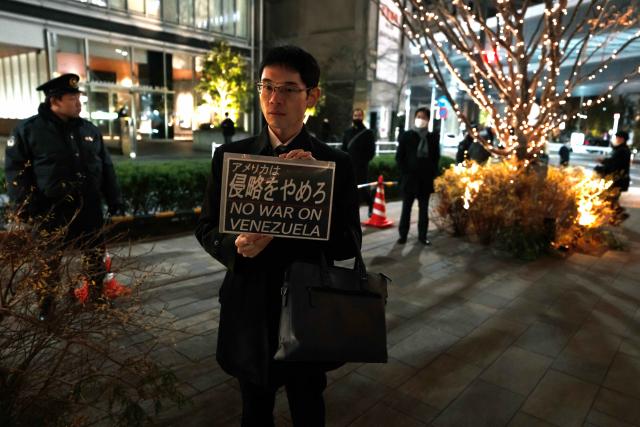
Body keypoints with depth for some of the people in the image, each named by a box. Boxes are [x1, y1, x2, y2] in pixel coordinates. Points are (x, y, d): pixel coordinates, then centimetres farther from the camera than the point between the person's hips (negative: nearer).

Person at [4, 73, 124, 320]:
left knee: (95, 256, 13)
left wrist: (114, 199, 10)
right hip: (51, 211, -4)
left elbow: (106, 167, 13)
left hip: (88, 208, 4)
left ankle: (98, 297, 30)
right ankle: (45, 306, 27)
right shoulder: (29, 130, -5)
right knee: (49, 261, 9)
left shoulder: (89, 129, 9)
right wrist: (24, 208, -12)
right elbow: (16, 170, -5)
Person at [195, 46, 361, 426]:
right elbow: (207, 228, 1)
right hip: (249, 313, 1)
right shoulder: (229, 156, -3)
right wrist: (236, 245, -22)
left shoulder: (336, 164, -7)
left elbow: (349, 244, -10)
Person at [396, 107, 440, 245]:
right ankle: (403, 234, 12)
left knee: (424, 209, 7)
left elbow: (436, 157, 11)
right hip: (409, 178, -2)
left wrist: (433, 173, 1)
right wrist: (405, 172, -8)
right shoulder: (407, 136, 1)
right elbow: (399, 157, 0)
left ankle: (422, 235, 14)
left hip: (426, 179, 2)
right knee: (406, 208, 5)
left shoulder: (433, 137, 6)